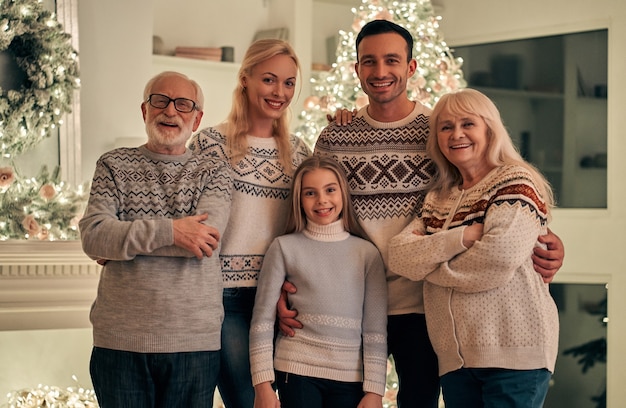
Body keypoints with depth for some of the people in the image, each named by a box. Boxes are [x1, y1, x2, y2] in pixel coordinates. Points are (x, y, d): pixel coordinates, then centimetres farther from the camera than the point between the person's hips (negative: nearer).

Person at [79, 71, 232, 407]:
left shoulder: (214, 173, 7)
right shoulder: (114, 165, 8)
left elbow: (205, 236, -12)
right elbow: (91, 236, -7)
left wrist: (120, 240, -9)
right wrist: (168, 231, -17)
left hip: (194, 342, 0)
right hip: (119, 341, 0)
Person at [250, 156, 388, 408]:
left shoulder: (367, 253, 6)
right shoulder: (284, 248, 2)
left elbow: (376, 329, 4)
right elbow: (262, 320, 1)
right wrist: (263, 384, -5)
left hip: (350, 377, 1)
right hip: (297, 371, -1)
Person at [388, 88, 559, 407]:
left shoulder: (516, 182, -3)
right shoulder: (437, 201, 16)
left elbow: (498, 261, -17)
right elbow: (398, 257, 1)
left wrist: (428, 263, -2)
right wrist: (461, 237, -14)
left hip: (513, 353, -6)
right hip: (455, 358, 6)